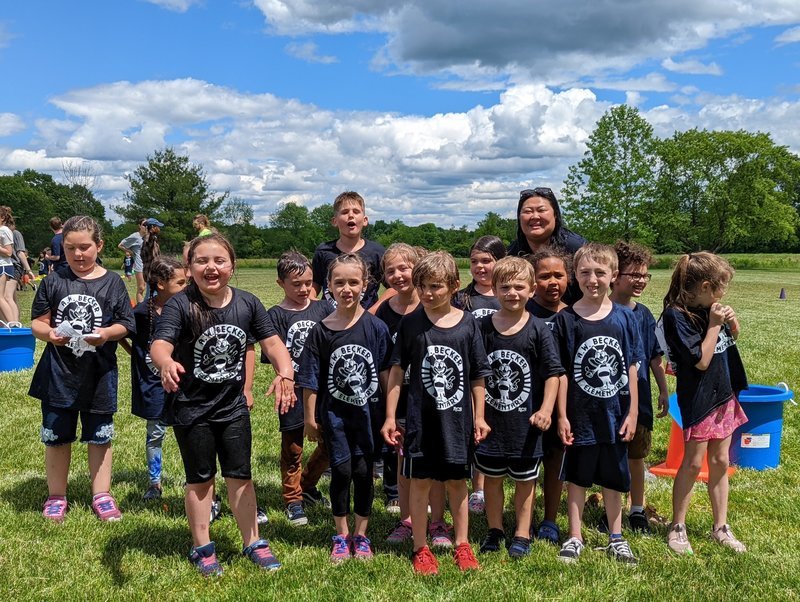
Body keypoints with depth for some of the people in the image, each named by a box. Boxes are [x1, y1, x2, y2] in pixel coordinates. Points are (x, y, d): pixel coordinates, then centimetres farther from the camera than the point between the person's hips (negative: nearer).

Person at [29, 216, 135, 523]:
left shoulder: (112, 282, -1)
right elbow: (37, 322, 1)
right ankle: (56, 497, 27)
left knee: (100, 437, 11)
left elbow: (125, 324, 0)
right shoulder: (53, 281, 0)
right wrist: (49, 333, -20)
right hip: (59, 372, 1)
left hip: (99, 373, 0)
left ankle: (101, 495, 26)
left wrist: (107, 333, -20)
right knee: (56, 437, 10)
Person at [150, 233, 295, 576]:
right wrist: (167, 363, -55)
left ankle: (253, 543, 29)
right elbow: (160, 345, -32)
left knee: (240, 475, 13)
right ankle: (201, 547, 30)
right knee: (200, 478, 12)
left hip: (233, 406, 3)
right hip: (191, 408, -3)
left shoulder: (247, 303, -7)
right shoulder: (180, 305, -19)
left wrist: (285, 374, -22)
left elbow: (272, 342, -4)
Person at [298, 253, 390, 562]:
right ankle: (342, 535, 22)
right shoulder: (320, 331, -5)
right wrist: (310, 417, 1)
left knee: (364, 471, 6)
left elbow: (385, 372, -2)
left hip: (368, 412, 0)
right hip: (335, 413, 0)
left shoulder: (376, 327, -6)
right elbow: (311, 379, -1)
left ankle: (361, 534, 23)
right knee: (341, 470, 3)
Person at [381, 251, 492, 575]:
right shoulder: (410, 323, -5)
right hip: (420, 418, -1)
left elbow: (478, 375, 2)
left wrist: (479, 416, 2)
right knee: (420, 481, 7)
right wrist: (390, 417, -2)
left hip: (457, 418, 1)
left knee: (457, 481, 13)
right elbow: (396, 371, -1)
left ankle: (462, 545, 29)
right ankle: (420, 548, 22)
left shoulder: (468, 323, -4)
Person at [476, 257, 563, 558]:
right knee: (492, 476, 14)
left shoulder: (538, 330, -8)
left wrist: (546, 409, -17)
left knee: (524, 478, 12)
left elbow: (552, 373, -7)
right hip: (490, 419, 2)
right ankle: (495, 531, 31)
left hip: (525, 420, -1)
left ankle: (522, 534, 27)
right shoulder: (482, 327, -3)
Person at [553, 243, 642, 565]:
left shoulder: (624, 317, -2)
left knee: (614, 478, 15)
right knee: (577, 477, 12)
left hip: (615, 414, 2)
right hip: (581, 415, -1)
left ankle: (616, 538, 31)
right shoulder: (566, 319, -7)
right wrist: (562, 415, -7)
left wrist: (632, 412, 1)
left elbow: (631, 368, 3)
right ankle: (575, 538, 26)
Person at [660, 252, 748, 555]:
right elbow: (701, 360, -20)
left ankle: (720, 527, 24)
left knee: (720, 462, 13)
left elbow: (733, 337, 20)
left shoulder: (711, 308, 2)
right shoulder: (677, 315, -19)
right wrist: (714, 324, -16)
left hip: (724, 393, 7)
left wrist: (732, 321, -1)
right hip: (699, 397, -7)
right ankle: (677, 528, 15)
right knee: (693, 463, 1)